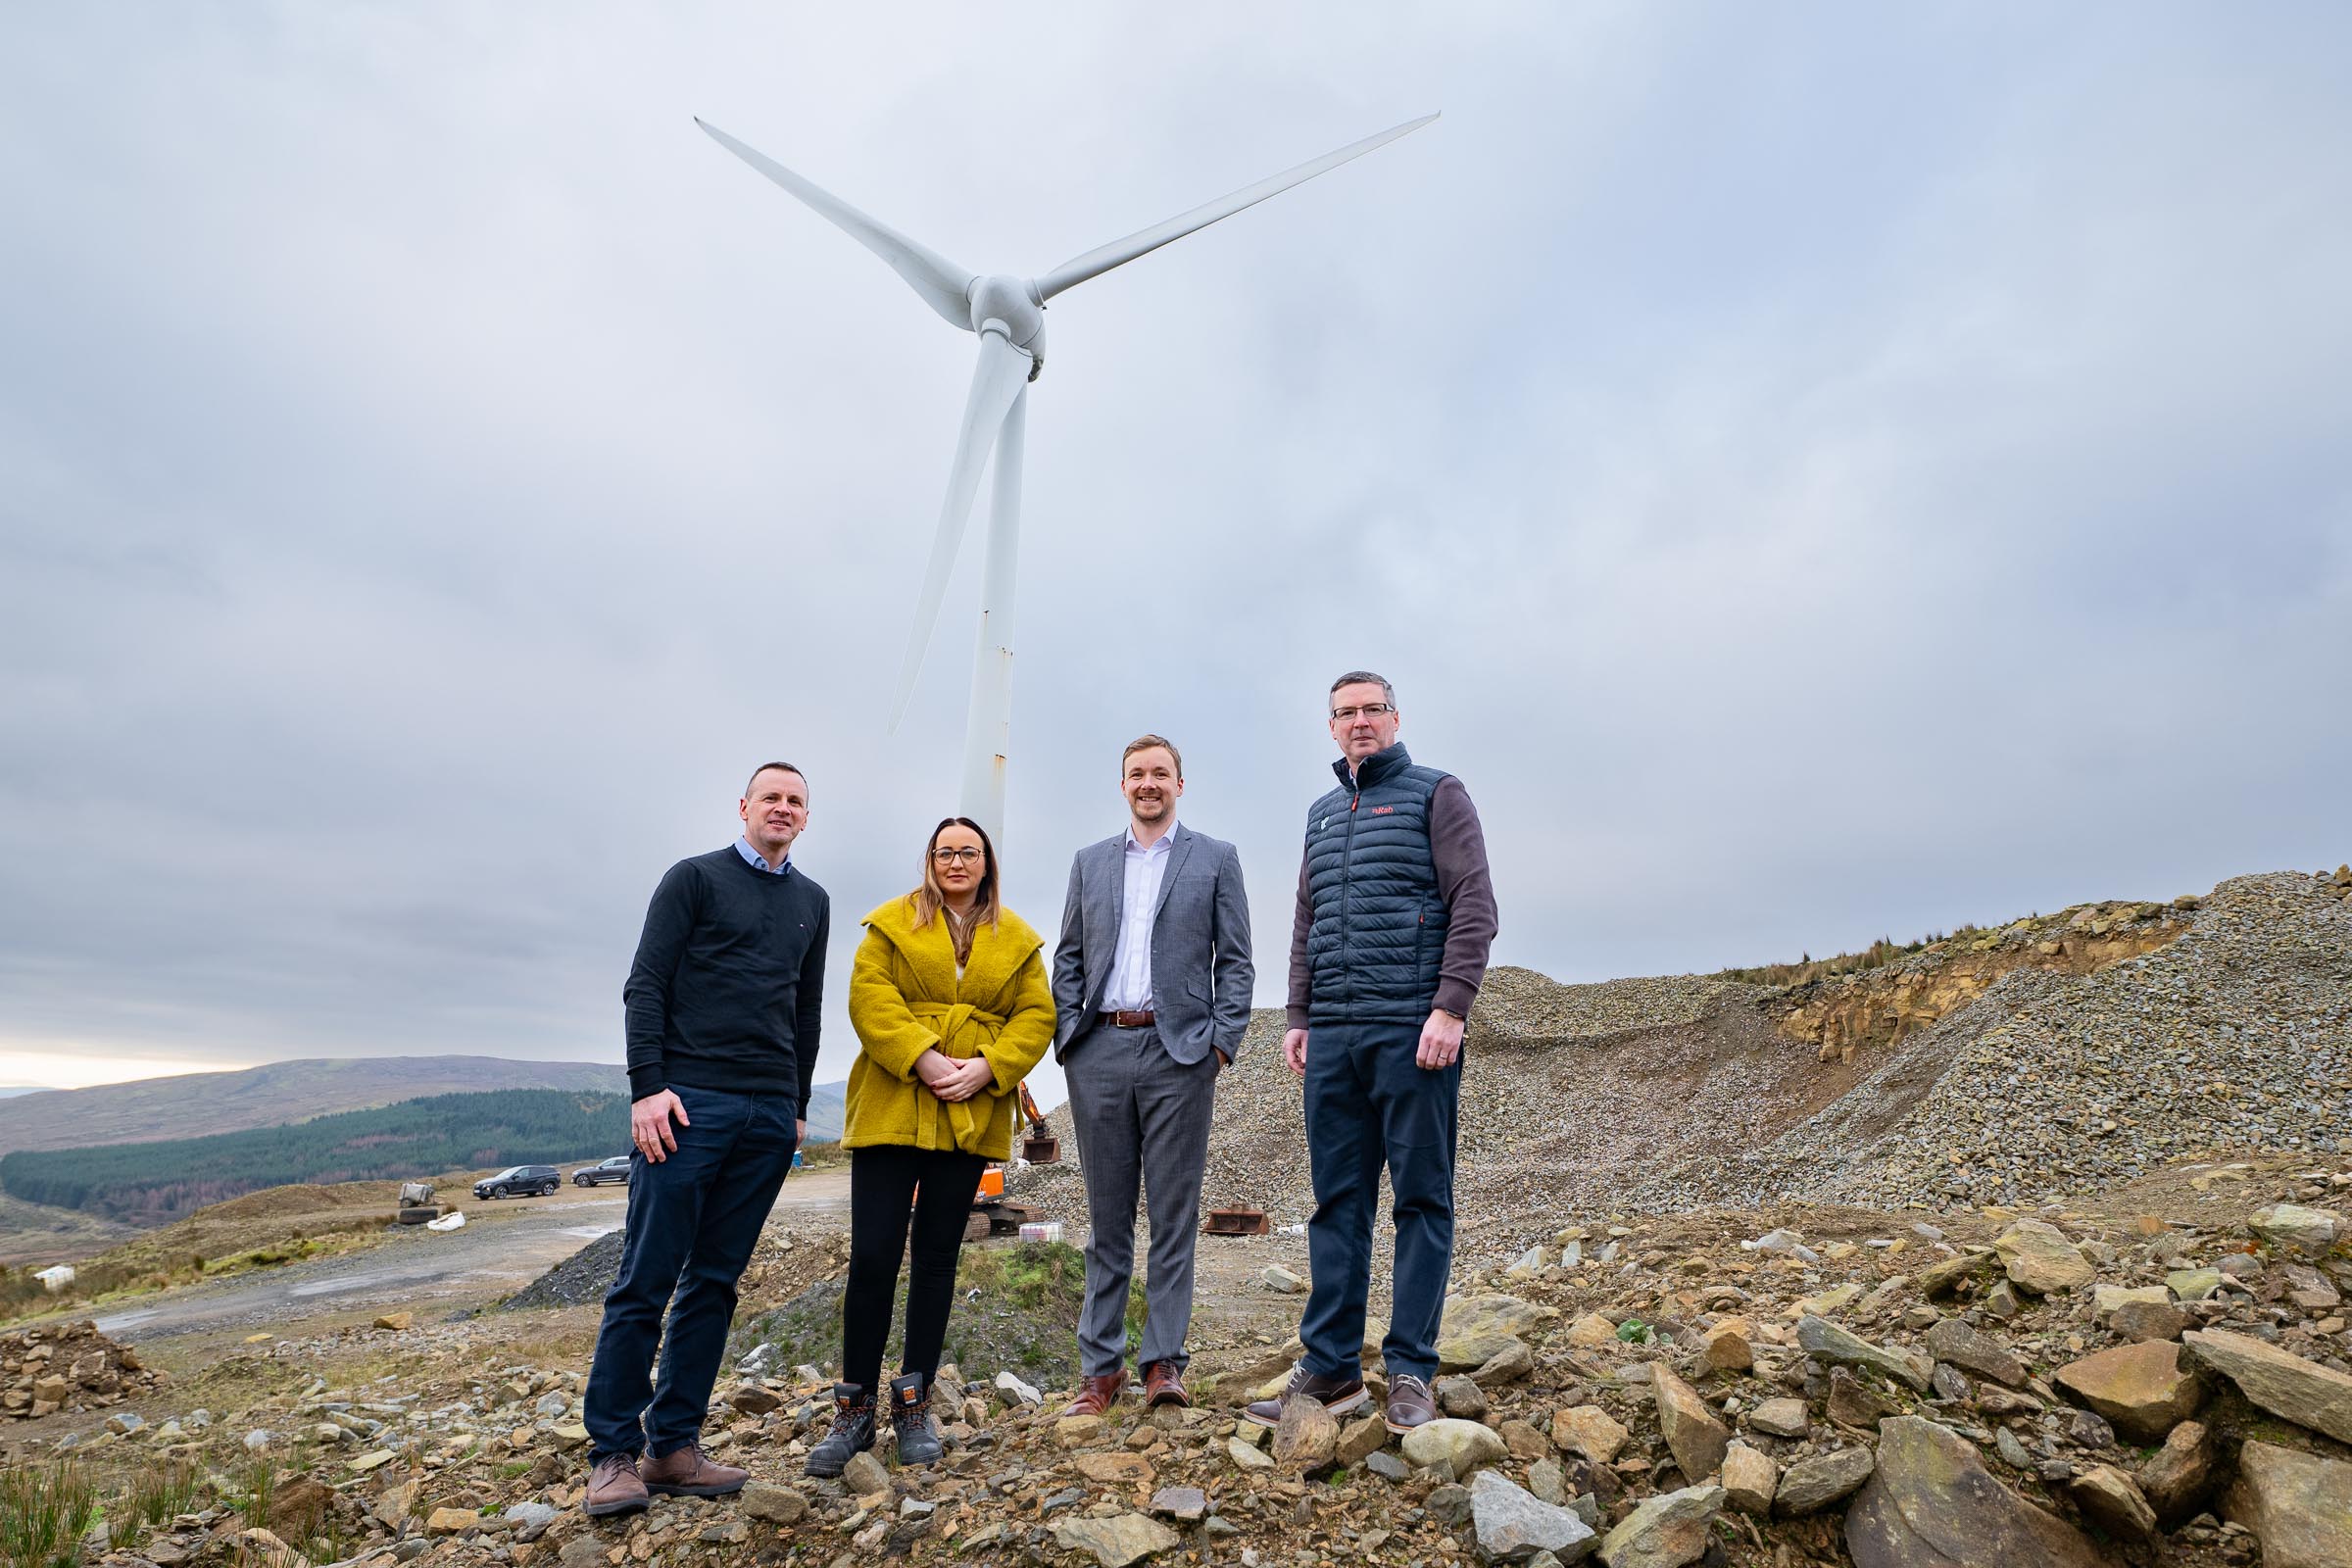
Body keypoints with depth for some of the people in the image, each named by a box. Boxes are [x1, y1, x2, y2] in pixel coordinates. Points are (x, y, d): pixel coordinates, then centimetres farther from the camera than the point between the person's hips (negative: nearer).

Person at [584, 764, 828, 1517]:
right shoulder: (694, 878, 2)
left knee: (714, 1281, 8)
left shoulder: (812, 901, 16)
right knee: (646, 1280, -1)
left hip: (769, 1113, 5)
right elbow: (644, 986, -4)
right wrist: (647, 1087, -13)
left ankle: (674, 1447, 17)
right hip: (689, 1101, -4)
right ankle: (614, 1453, 10)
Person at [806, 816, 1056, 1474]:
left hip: (971, 1116, 2)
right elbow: (869, 997, -6)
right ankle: (854, 1407, 12)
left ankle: (914, 1403, 21)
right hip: (892, 1108, -1)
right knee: (872, 1255, -3)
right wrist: (923, 1059, -17)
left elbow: (1036, 1015, 4)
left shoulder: (1018, 940, 11)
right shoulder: (892, 923, 6)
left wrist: (988, 1067, -12)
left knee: (937, 1257, 9)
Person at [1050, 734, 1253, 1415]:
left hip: (1178, 1051, -2)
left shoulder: (1215, 858, 8)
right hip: (1099, 1052, 3)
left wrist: (1223, 1042, -6)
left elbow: (1234, 961, 4)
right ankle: (1100, 1366, 18)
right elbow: (1068, 958, 14)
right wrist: (1066, 1035, 2)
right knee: (1107, 1214, 9)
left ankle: (1164, 1361, 12)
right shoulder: (1090, 862, 15)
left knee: (1174, 1214, 2)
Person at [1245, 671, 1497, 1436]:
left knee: (1422, 1200, 4)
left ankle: (1410, 1371, 12)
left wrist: (1449, 1008, -15)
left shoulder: (1437, 793, 2)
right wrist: (1298, 1015, 12)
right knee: (1336, 1201, 8)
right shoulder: (1322, 813, 18)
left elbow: (1474, 907, -6)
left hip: (1411, 1031, -5)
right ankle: (1330, 1366, 17)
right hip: (1332, 1035, 5)